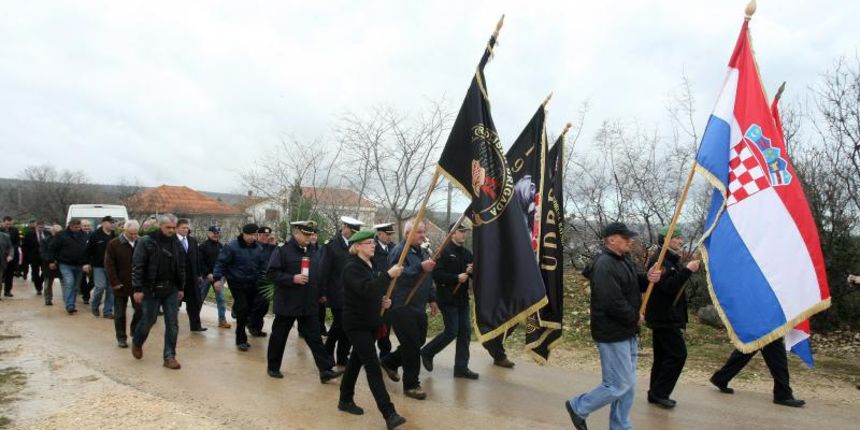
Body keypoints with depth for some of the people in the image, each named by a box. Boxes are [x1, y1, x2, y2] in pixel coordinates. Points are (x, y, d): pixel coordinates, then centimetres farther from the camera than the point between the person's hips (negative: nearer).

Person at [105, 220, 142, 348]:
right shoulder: (113, 244, -6)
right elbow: (109, 265, -6)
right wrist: (115, 283, -11)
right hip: (121, 285, -2)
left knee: (140, 310, 1)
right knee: (120, 313, 8)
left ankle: (135, 333, 23)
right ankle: (121, 338, 19)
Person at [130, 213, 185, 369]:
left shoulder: (177, 243, 6)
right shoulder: (146, 242, -9)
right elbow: (137, 266, -10)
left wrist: (181, 288, 11)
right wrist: (137, 289, -14)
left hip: (171, 289, 4)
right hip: (151, 289, -4)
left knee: (172, 323, 1)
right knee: (149, 320, 7)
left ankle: (169, 356, 9)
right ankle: (137, 342, 38)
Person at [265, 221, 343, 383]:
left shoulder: (312, 252, 11)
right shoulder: (282, 251, -9)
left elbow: (318, 275, 18)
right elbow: (272, 273, -14)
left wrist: (320, 294, 11)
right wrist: (292, 279, -22)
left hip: (309, 304, 5)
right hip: (287, 303, -5)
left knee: (314, 337, 3)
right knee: (279, 336, 10)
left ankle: (325, 370, 1)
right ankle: (273, 367, 27)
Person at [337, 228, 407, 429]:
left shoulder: (370, 266, 11)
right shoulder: (352, 267, -17)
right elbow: (365, 289, -32)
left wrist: (382, 301, 3)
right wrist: (389, 275, -35)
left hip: (370, 322, 9)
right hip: (356, 324, -9)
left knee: (357, 361, 18)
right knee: (373, 367, -11)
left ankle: (345, 400, 34)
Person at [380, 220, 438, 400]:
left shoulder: (420, 251, 15)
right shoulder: (399, 251, -13)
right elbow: (398, 275, -28)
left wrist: (432, 299, 21)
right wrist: (421, 268, -35)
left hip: (418, 307, 9)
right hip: (402, 307, -9)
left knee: (418, 341, 16)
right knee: (412, 345, -5)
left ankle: (389, 362, 37)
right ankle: (411, 385, 10)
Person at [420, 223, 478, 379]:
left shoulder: (467, 253, 12)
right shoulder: (444, 252, -10)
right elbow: (436, 274, -20)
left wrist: (472, 271, -6)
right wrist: (457, 278, -22)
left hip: (463, 299, 7)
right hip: (448, 299, -7)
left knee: (465, 332, 5)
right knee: (451, 332, -6)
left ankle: (461, 367, 14)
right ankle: (427, 352, 16)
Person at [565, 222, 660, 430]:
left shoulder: (624, 260, 10)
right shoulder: (605, 266, -22)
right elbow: (613, 303, -27)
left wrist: (648, 278, -8)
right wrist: (635, 318, -13)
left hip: (627, 333, 10)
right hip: (612, 335, -10)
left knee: (628, 385, 16)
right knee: (618, 386, -3)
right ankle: (578, 407, 16)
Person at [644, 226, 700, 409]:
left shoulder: (672, 260, 17)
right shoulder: (659, 260, -16)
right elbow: (668, 287, -26)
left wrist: (688, 268, 7)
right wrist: (687, 270, -27)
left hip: (666, 317, 10)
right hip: (664, 317, -10)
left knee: (663, 355, 13)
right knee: (678, 354, -7)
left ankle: (656, 394, 20)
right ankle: (660, 393, 0)